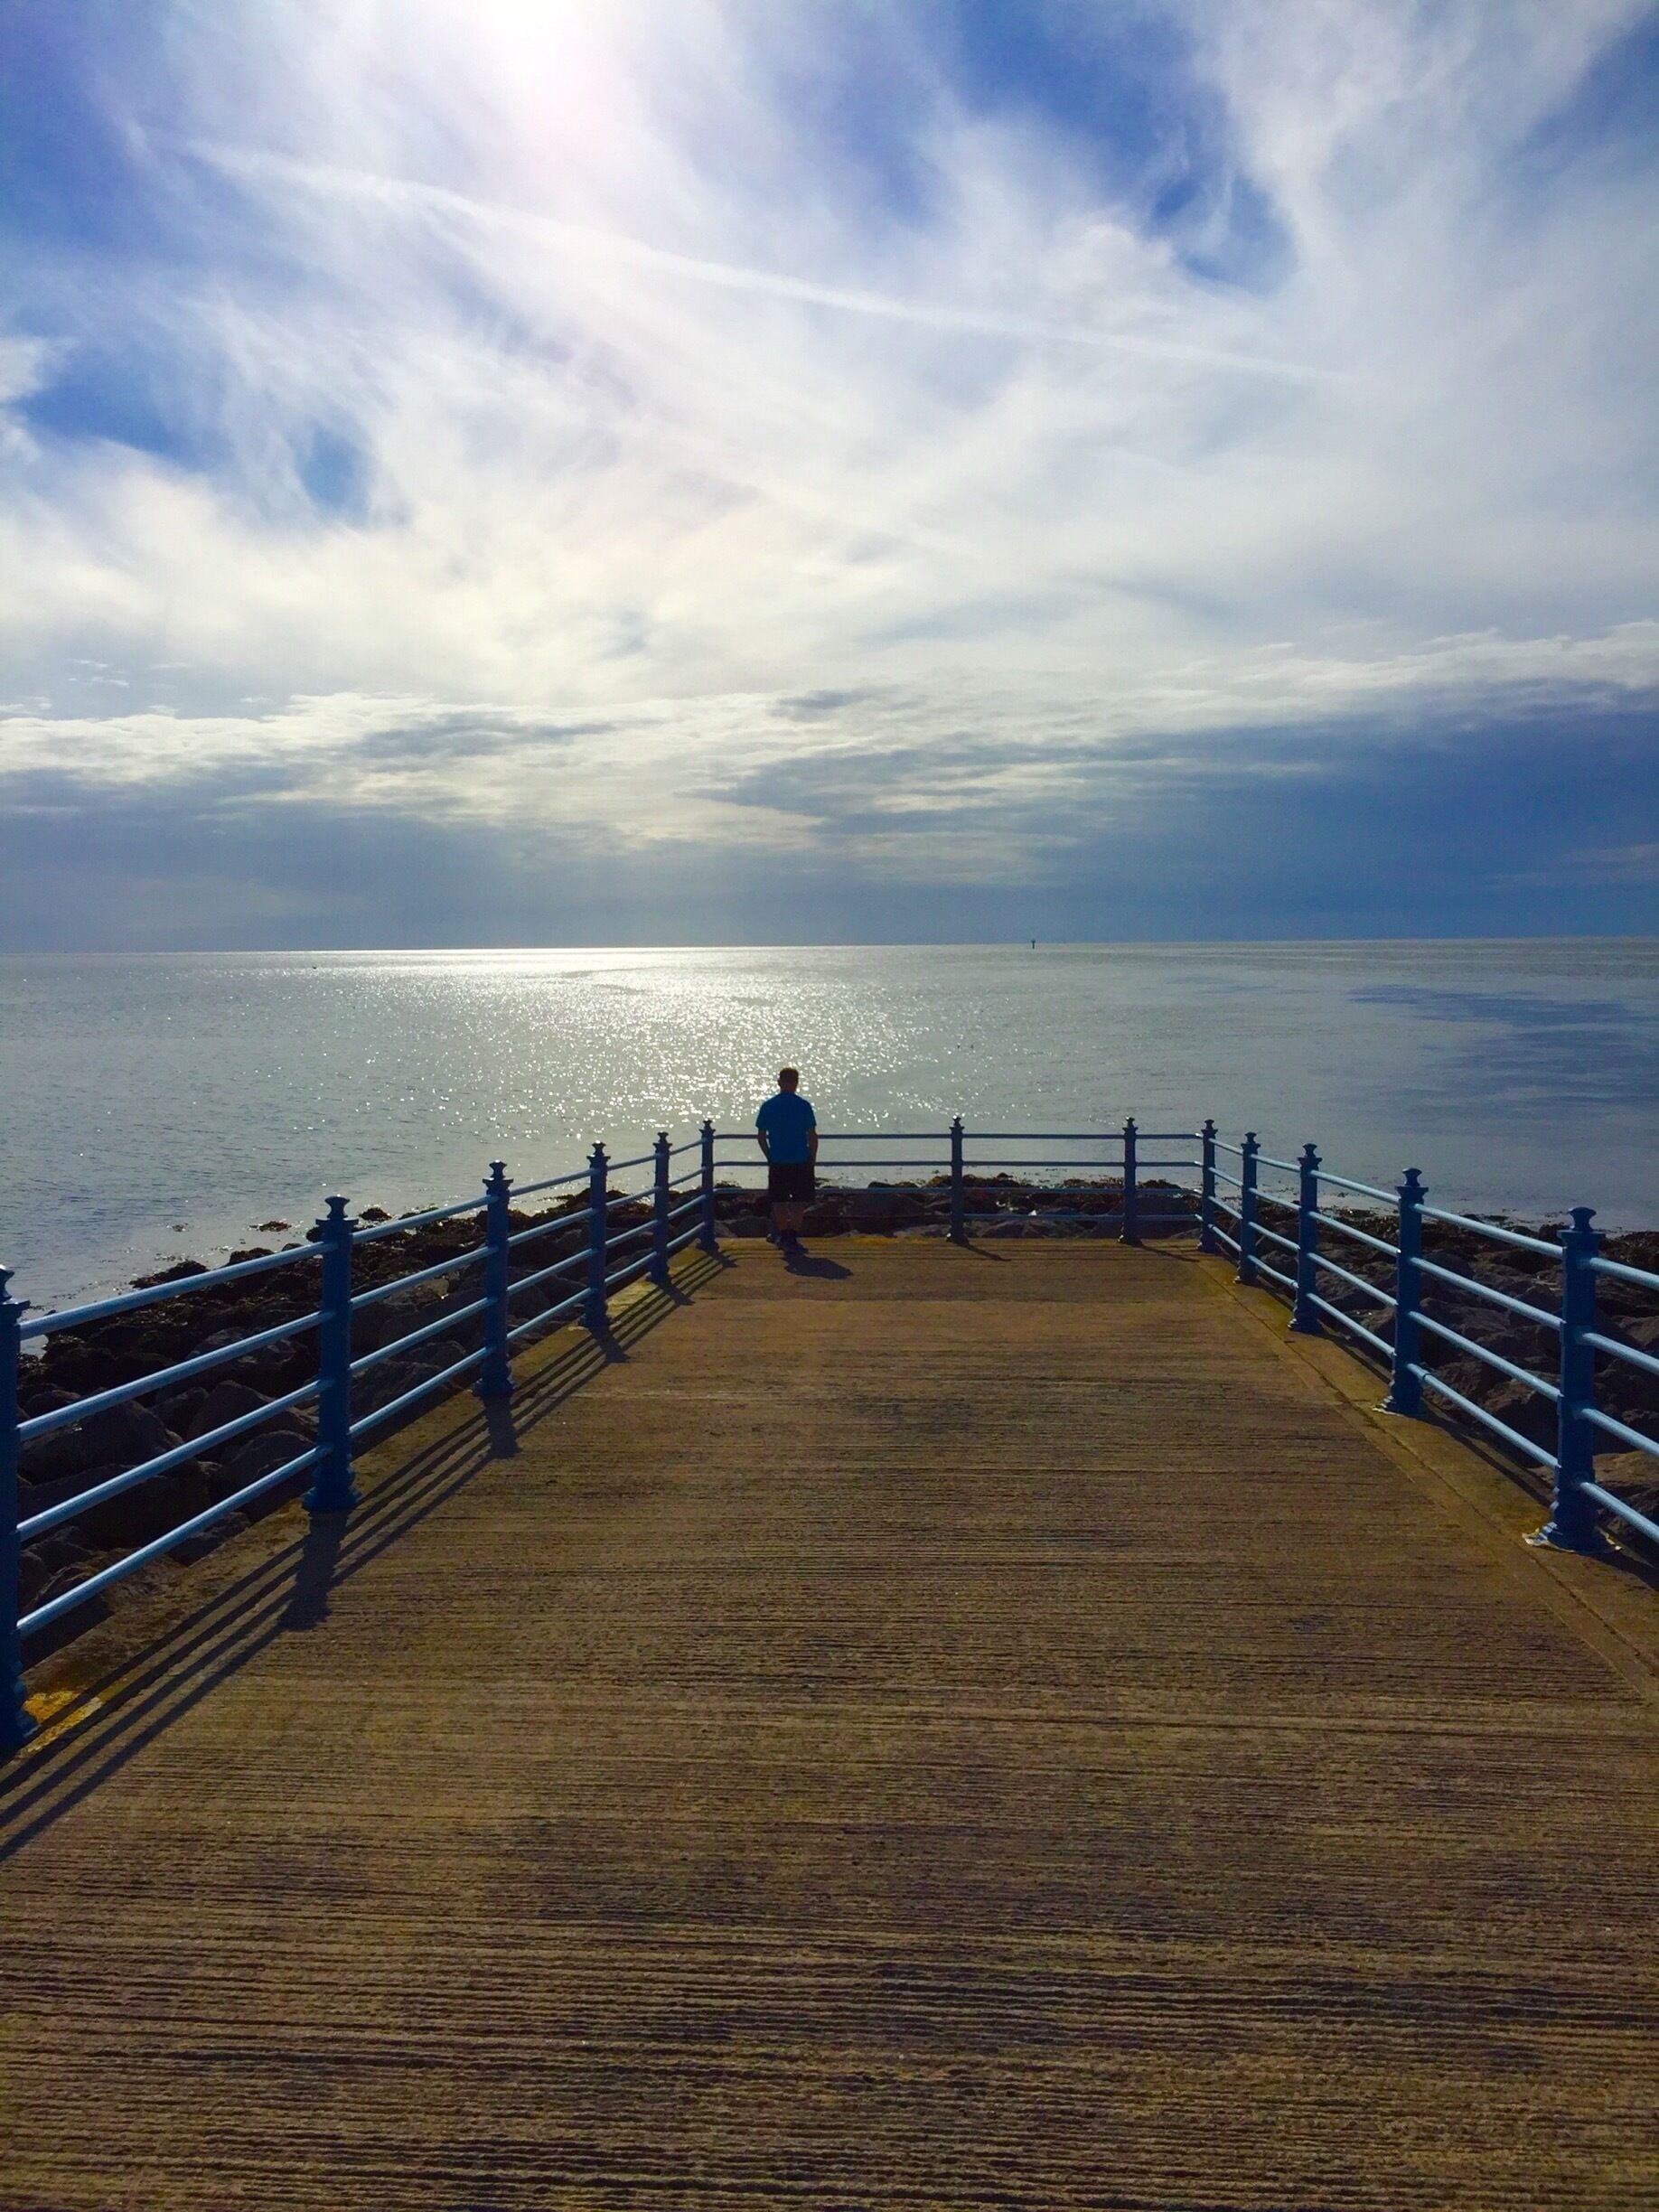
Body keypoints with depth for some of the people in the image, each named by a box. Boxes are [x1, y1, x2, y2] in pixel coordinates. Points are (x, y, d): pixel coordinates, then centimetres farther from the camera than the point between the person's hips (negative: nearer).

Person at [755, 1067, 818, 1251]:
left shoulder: (768, 1106, 0)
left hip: (777, 1162, 2)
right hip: (801, 1161, -2)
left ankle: (783, 1235, 18)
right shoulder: (804, 1106, -6)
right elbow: (812, 1136, -4)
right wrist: (812, 1159, 7)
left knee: (779, 1201, 14)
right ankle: (793, 1237, 1)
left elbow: (761, 1135, 4)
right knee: (799, 1202, 8)